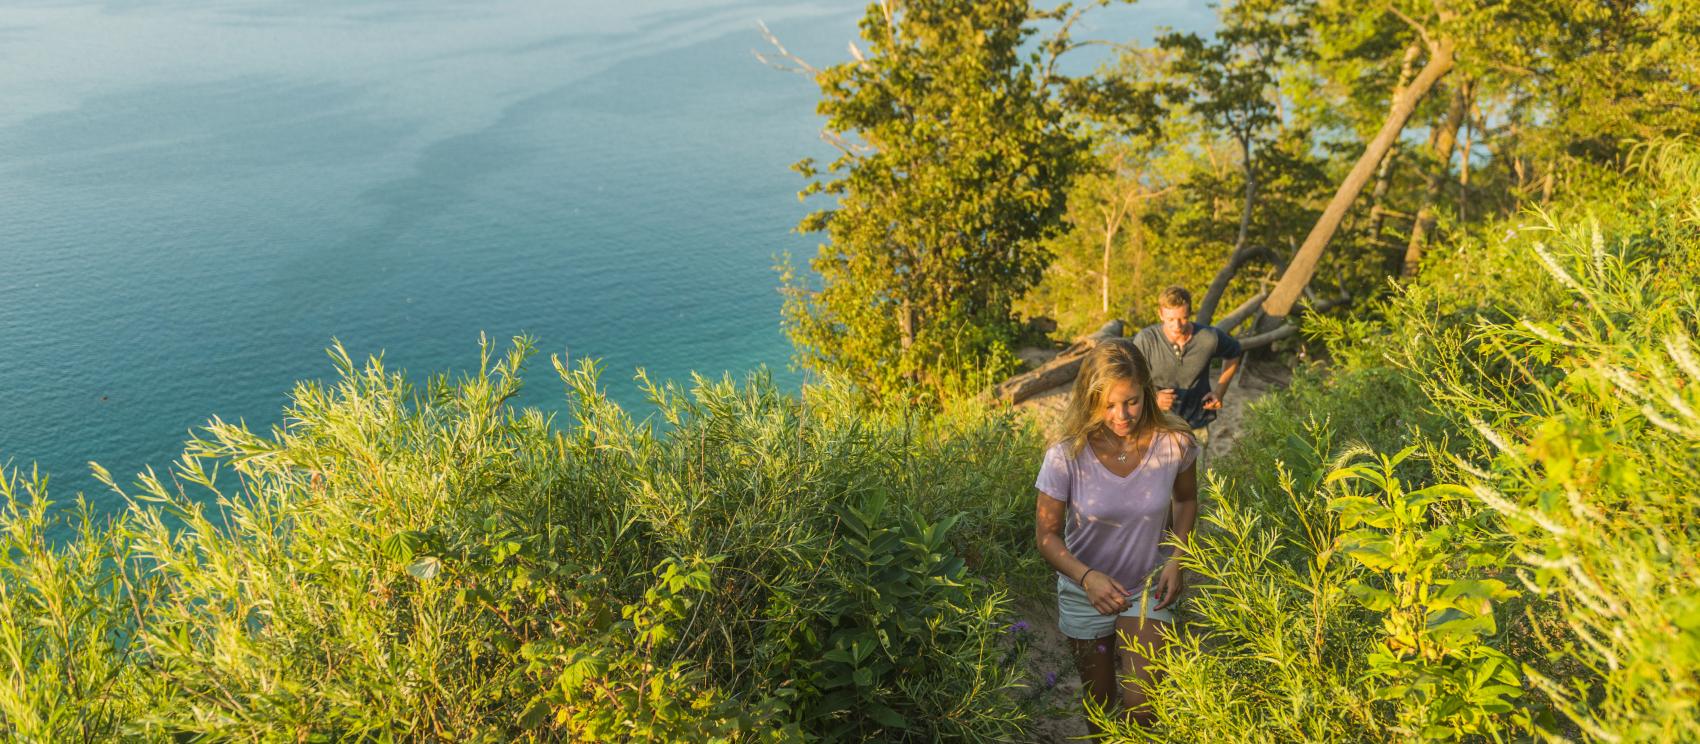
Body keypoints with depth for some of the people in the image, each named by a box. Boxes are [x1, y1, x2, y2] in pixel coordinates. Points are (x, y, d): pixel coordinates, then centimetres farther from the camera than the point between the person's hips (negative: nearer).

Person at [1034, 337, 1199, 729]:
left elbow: (1186, 499, 3)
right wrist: (1087, 576, -33)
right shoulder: (1066, 455, -26)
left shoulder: (1173, 443, -20)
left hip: (1148, 590, 1)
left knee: (1142, 706, -3)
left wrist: (1176, 558, -10)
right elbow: (1048, 536, -15)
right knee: (1100, 699, 18)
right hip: (1086, 594, 0)